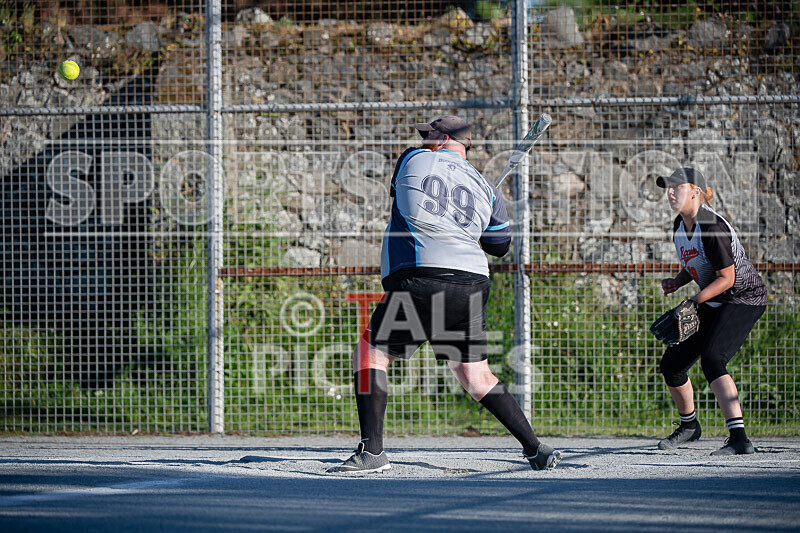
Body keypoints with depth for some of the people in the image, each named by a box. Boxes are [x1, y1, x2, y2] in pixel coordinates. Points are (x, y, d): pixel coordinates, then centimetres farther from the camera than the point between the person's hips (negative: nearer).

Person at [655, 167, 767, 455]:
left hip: (745, 299, -9)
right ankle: (689, 425, 36)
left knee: (711, 359, -31)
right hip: (714, 303, 9)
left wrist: (693, 301, -30)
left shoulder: (712, 227, -24)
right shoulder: (680, 225, 4)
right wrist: (677, 282, -1)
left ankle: (739, 438, -37)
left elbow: (726, 278, -23)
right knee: (671, 365, 9)